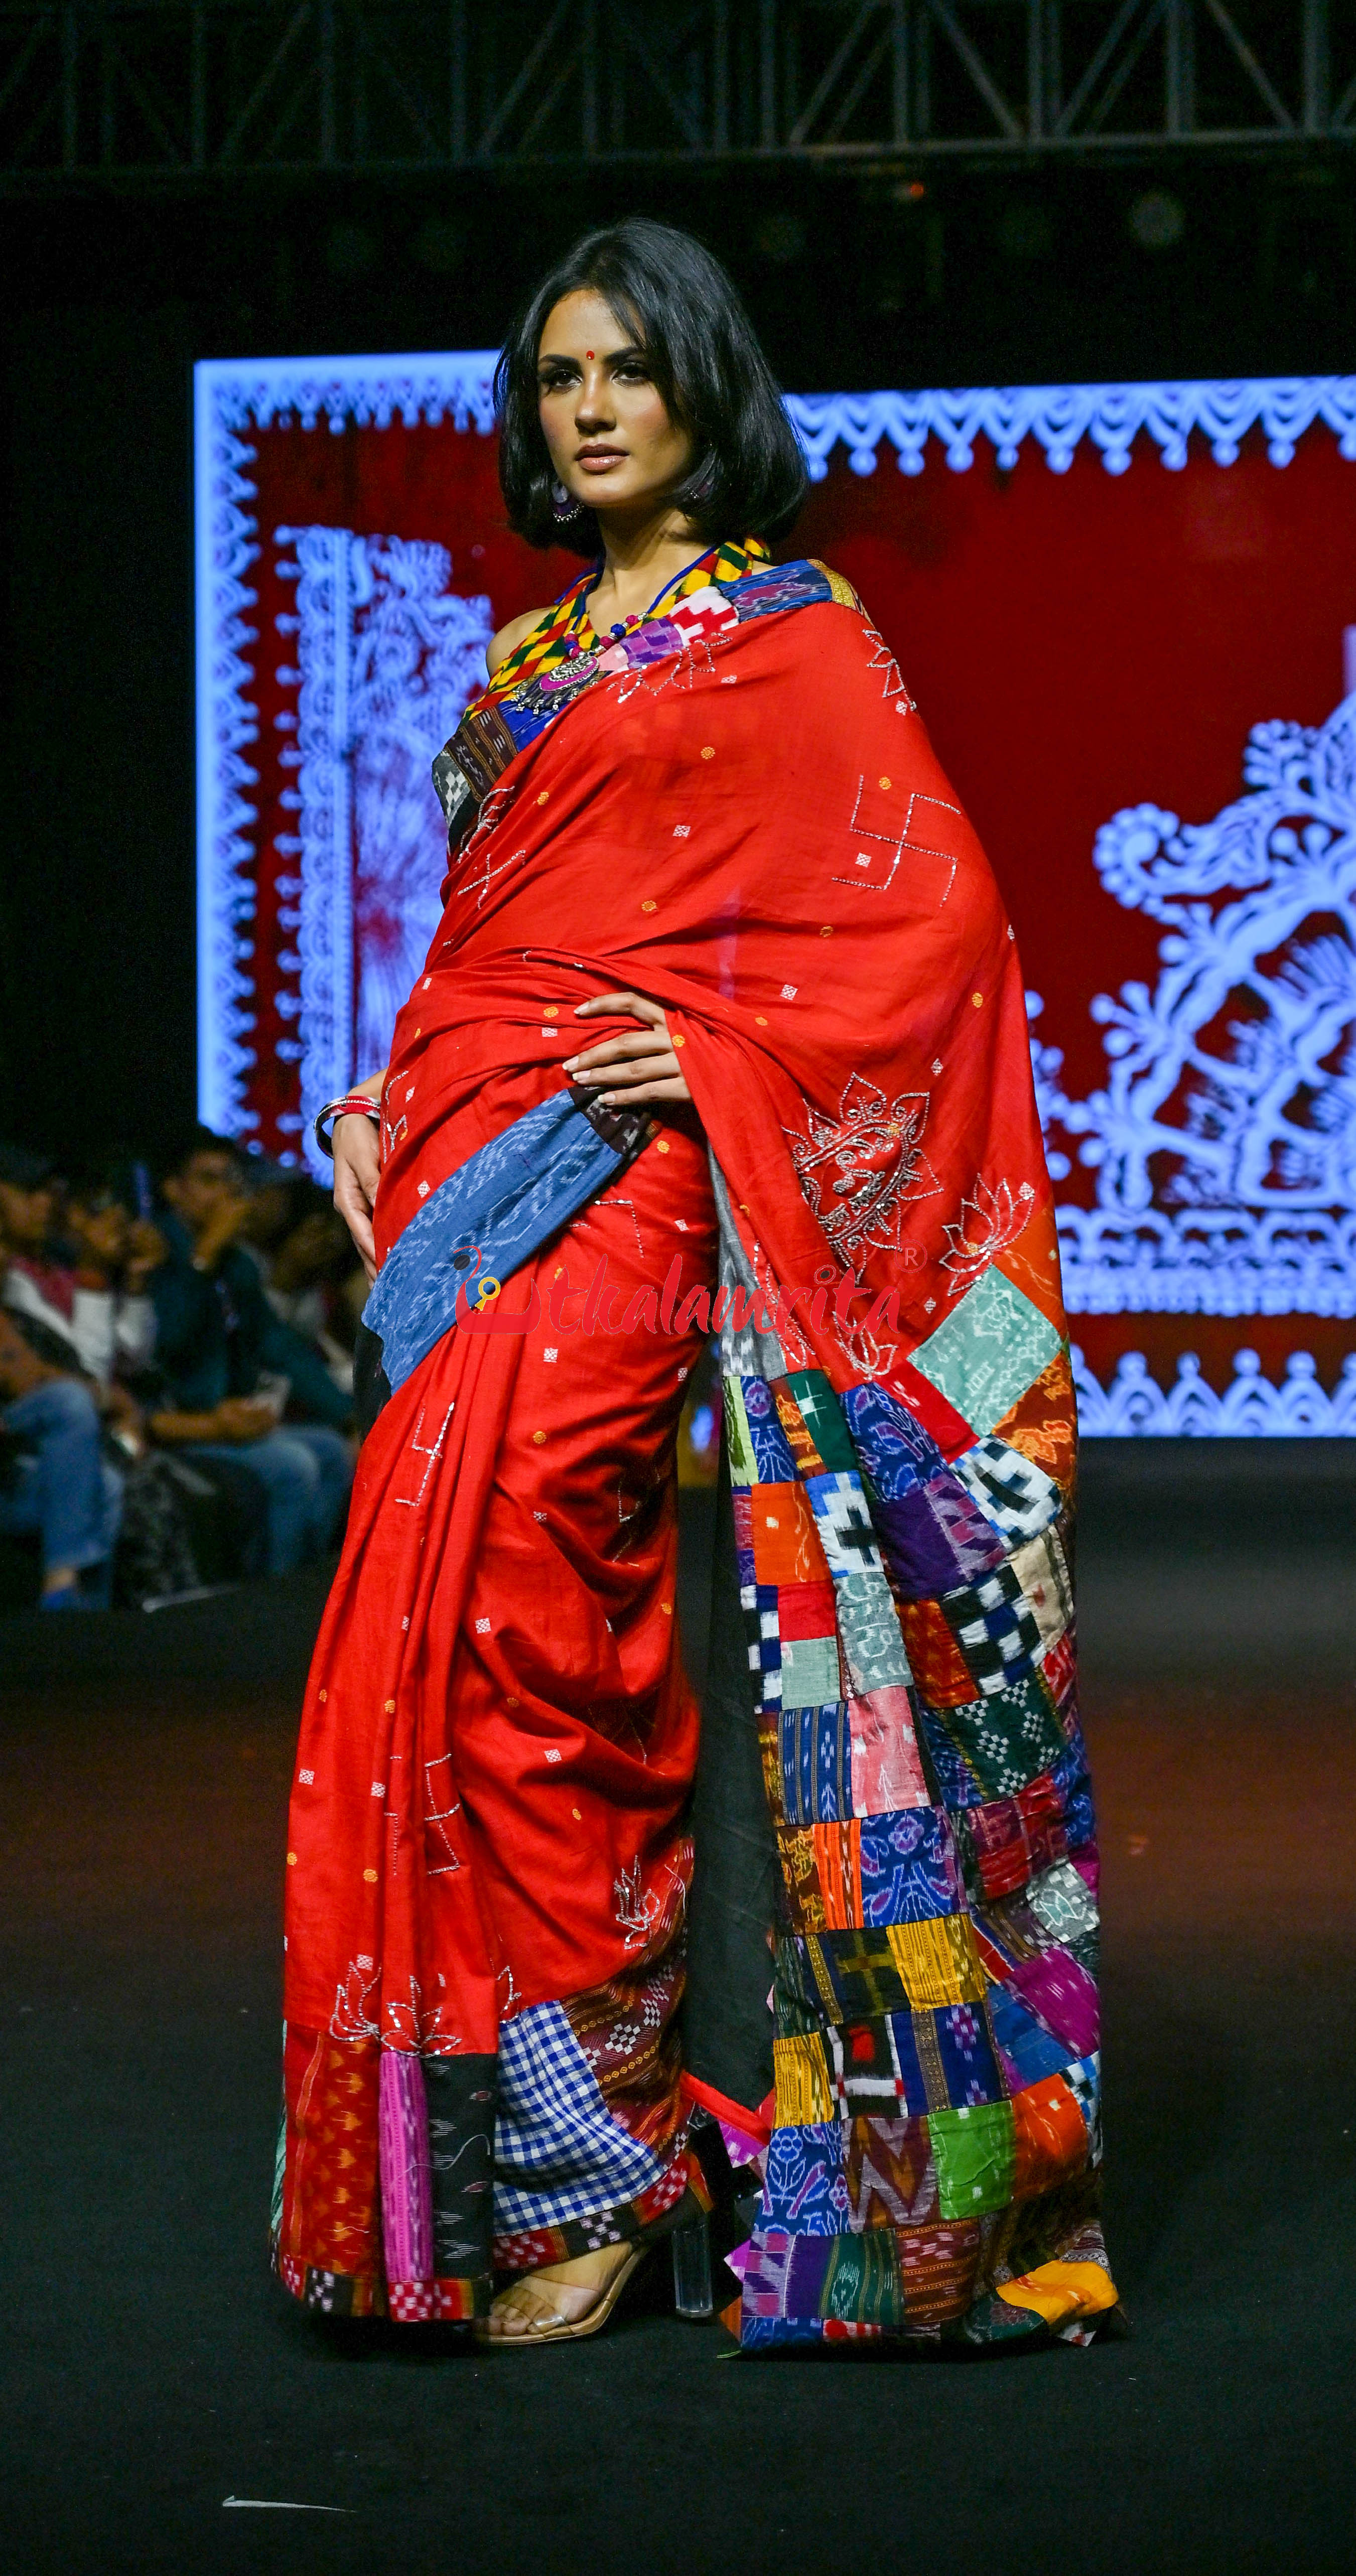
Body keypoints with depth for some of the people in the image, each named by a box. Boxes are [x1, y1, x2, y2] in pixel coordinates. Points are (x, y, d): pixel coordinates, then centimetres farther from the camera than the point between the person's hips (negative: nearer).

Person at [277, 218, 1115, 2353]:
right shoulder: (526, 660, 22)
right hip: (484, 1166, 7)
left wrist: (722, 1058, -14)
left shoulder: (794, 637, 3)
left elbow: (939, 909, -4)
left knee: (489, 1563, -22)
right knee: (452, 1602, -3)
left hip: (645, 1165, -7)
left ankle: (598, 2150, -15)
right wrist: (387, 1104, 9)